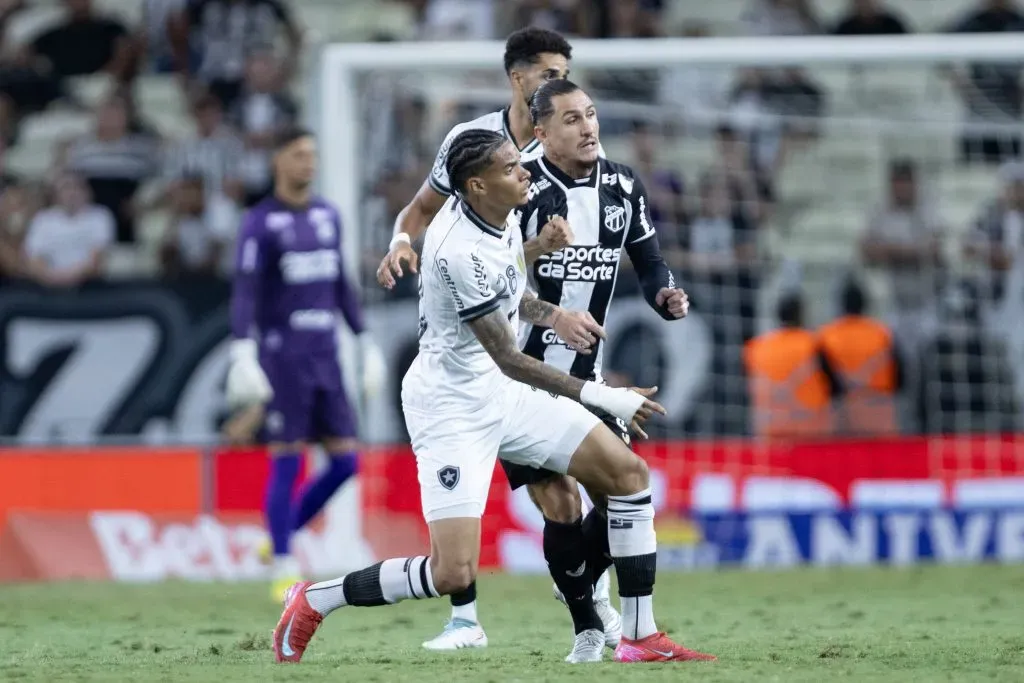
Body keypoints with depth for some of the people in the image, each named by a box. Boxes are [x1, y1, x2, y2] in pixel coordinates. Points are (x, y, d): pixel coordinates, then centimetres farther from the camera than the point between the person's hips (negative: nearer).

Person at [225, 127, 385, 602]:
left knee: (344, 462, 0)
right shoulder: (259, 224, -6)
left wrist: (366, 343, 18)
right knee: (286, 463, -6)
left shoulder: (327, 216, 13)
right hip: (282, 358, -6)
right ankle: (283, 571, 1)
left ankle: (282, 537, 18)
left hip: (325, 358, 6)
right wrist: (243, 357, -24)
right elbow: (245, 293, -14)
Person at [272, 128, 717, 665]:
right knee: (454, 574, -17)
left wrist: (551, 314, 4)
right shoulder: (460, 252, -27)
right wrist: (601, 397, -17)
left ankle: (641, 639, 8)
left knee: (630, 474, 2)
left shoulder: (499, 217, 0)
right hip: (453, 406, -9)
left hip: (504, 396, 9)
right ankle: (314, 602, 5)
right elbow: (510, 361, -22)